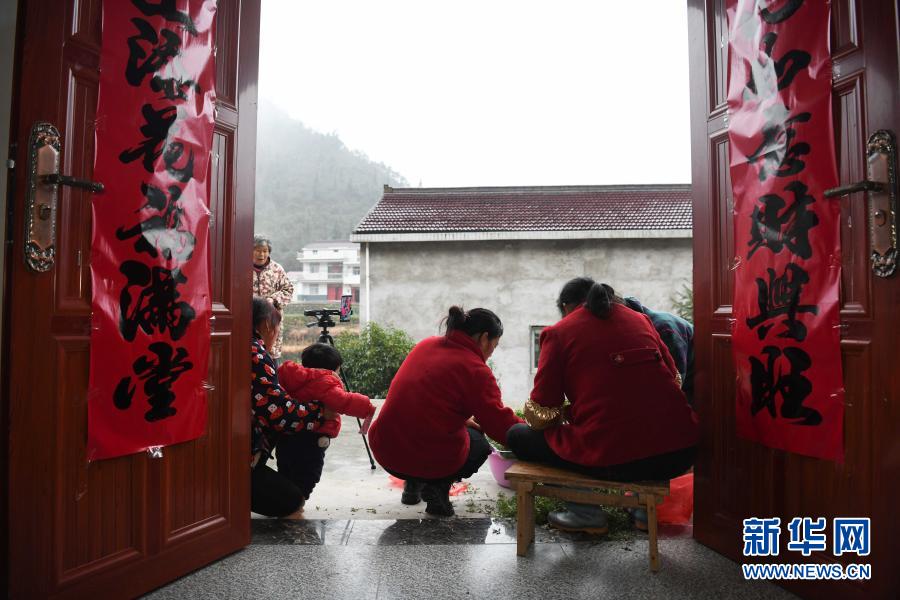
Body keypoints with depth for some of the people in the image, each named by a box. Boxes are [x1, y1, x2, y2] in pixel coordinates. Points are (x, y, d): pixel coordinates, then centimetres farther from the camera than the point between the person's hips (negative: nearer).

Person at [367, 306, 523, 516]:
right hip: (433, 459, -6)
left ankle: (414, 483, 22)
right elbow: (500, 422, -10)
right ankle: (439, 486, -1)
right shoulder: (476, 370, -11)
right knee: (479, 443, 23)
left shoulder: (426, 345, 9)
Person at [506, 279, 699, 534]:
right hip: (680, 454, 6)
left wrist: (567, 414, 22)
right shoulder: (640, 319, 15)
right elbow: (674, 378, 21)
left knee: (517, 435, 15)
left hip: (613, 460, -5)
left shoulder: (559, 332, 2)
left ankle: (587, 514, 11)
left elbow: (540, 415, -2)